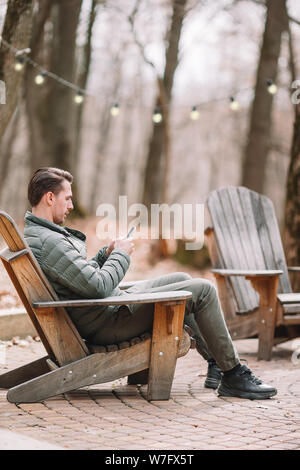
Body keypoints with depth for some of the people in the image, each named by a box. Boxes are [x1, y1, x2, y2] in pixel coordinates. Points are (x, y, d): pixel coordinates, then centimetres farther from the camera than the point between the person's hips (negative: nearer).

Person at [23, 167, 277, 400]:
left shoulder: (33, 235, 9)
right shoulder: (48, 242, -25)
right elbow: (98, 286, -28)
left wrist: (105, 255, 7)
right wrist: (120, 255, -12)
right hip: (107, 323, -11)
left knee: (181, 279, 23)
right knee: (203, 290, -8)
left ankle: (216, 363, 28)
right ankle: (233, 376, 3)